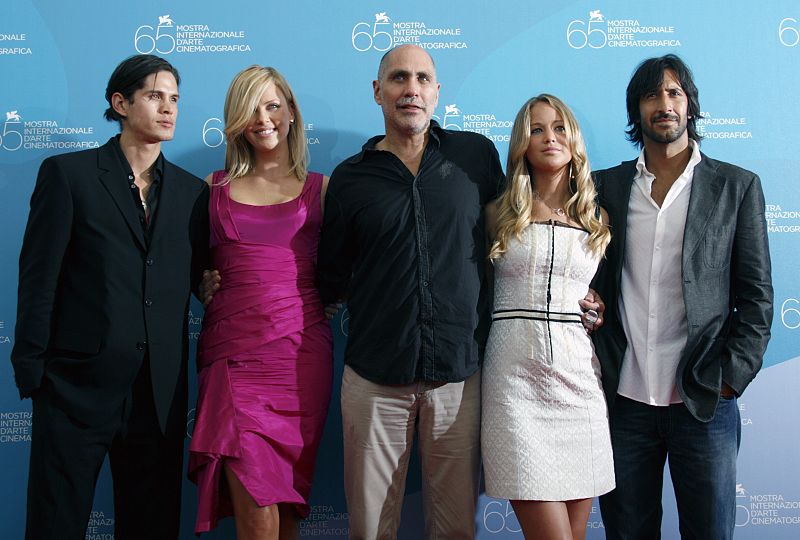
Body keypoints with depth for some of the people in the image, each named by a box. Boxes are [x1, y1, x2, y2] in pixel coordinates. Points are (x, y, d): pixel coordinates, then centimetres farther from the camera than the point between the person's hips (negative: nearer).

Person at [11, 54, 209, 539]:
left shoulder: (193, 191, 10)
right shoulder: (67, 174, 0)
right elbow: (38, 278, -4)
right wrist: (31, 371, -6)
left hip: (160, 393, 4)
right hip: (79, 386, -3)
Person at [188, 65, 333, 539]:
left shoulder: (320, 188, 10)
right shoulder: (214, 188, 12)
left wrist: (327, 298, -3)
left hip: (300, 353, 0)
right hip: (234, 353, 0)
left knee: (286, 498, 6)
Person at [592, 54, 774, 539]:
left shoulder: (737, 186, 4)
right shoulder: (608, 186, 9)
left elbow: (756, 294, 2)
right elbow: (594, 281, 10)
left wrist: (731, 377, -6)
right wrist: (600, 368, 0)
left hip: (704, 402, -1)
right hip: (624, 399, 2)